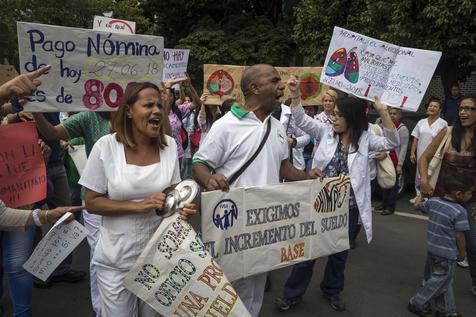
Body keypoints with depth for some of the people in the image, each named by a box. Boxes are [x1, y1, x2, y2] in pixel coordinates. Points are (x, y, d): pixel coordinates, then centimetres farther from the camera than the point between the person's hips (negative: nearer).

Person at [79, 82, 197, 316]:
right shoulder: (106, 146, -14)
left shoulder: (169, 145, -4)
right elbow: (92, 203, -11)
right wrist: (140, 206, -22)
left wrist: (180, 206, -15)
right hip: (118, 258, -3)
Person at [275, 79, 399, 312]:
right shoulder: (326, 132, 0)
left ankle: (332, 290, 39)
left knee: (340, 251, 17)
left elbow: (392, 143, -10)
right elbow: (302, 120, -5)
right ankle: (293, 293, 21)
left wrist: (383, 112, -18)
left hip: (348, 207, 1)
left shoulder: (364, 139, -1)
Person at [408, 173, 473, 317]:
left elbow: (421, 206, 18)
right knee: (440, 281, 11)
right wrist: (462, 253, -2)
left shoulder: (433, 201, -2)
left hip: (431, 249, 8)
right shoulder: (460, 212, -22)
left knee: (445, 281, 22)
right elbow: (459, 236, -16)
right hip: (447, 254, -8)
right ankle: (417, 304, 21)